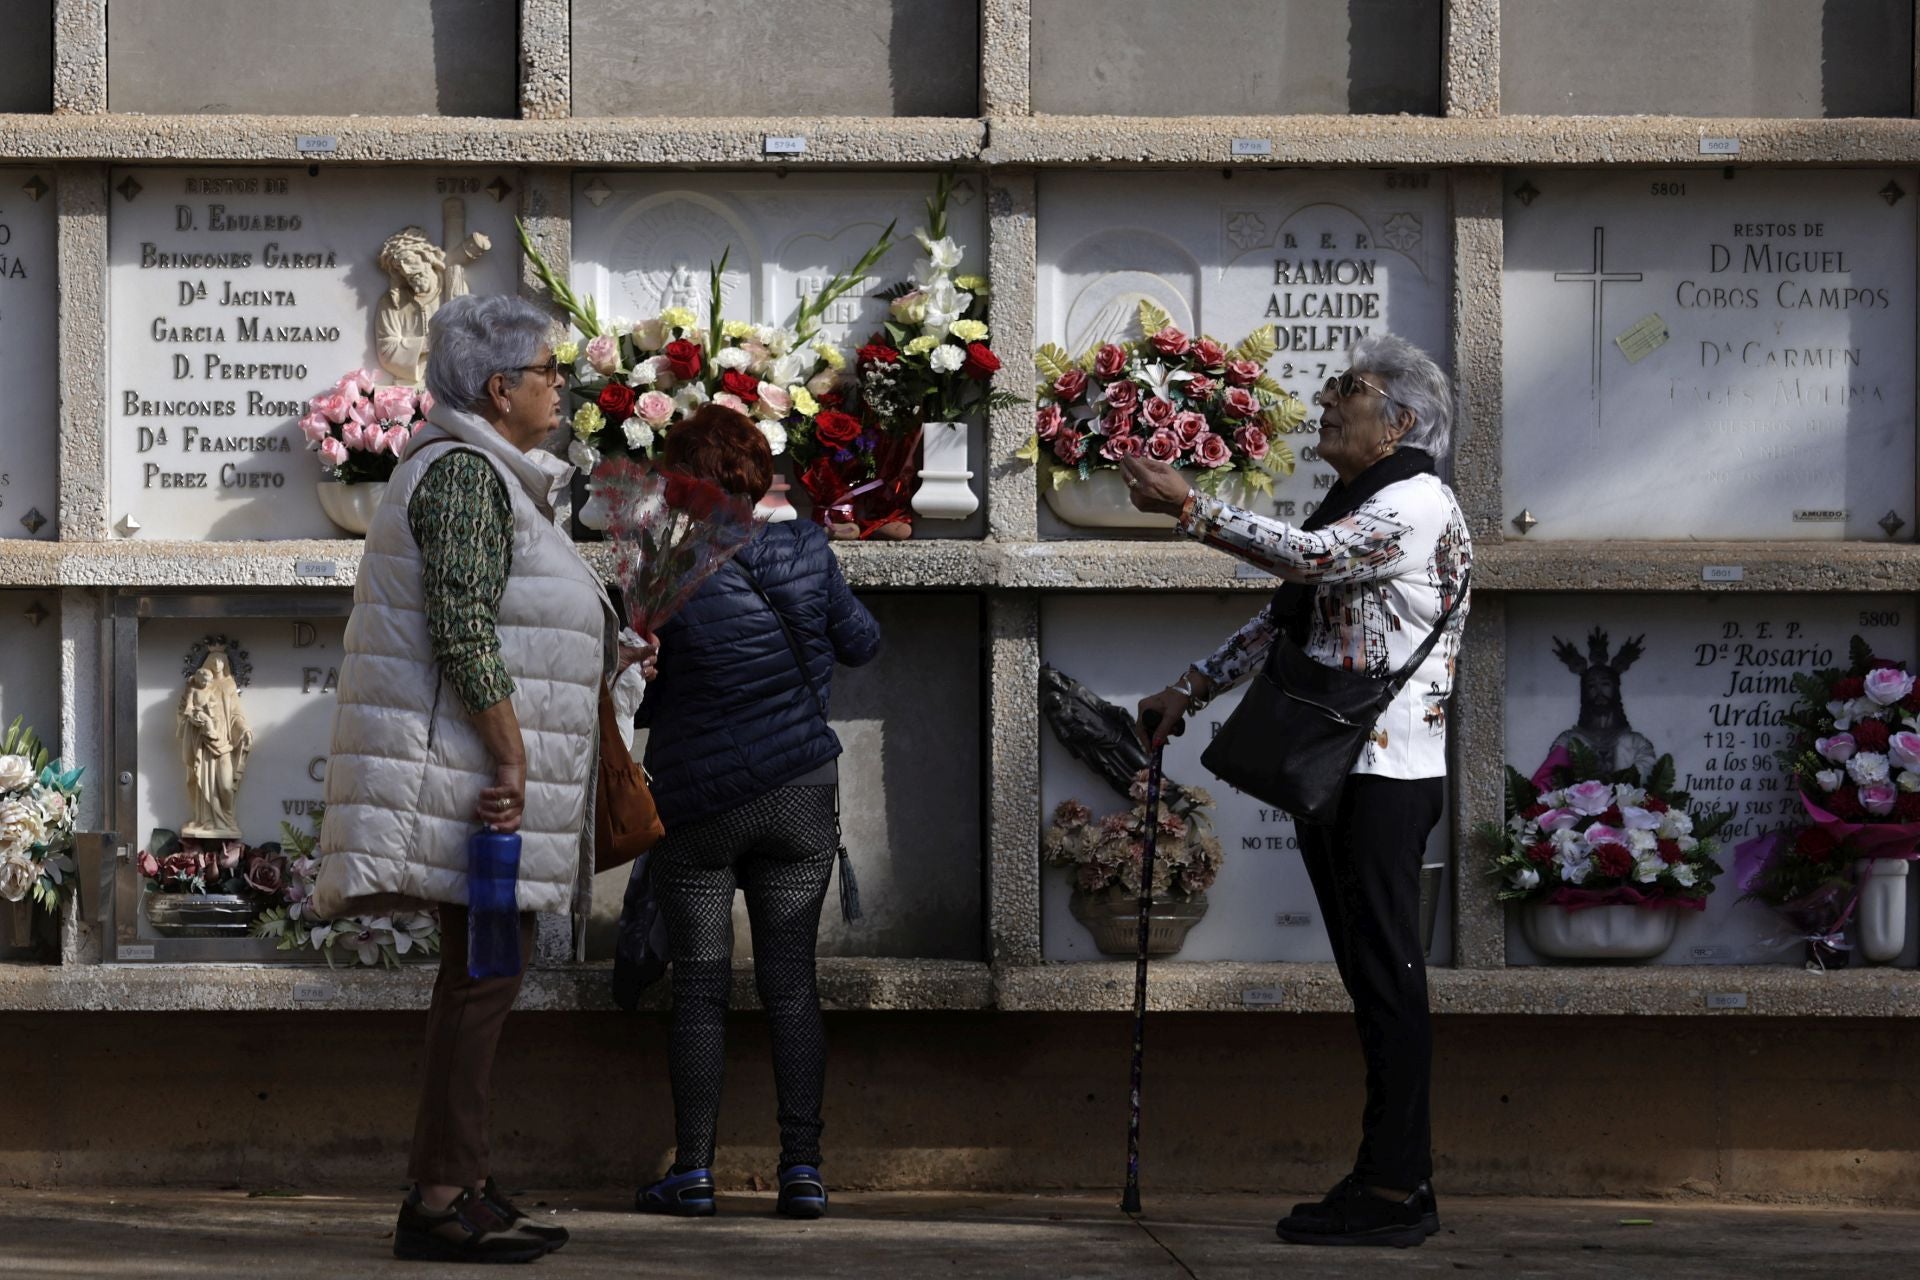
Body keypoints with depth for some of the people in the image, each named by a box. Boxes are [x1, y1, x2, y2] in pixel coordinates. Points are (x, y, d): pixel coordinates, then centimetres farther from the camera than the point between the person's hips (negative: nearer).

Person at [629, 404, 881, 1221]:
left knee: (699, 987, 4)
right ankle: (802, 1169, 0)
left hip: (698, 802, -2)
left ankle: (692, 1171, 3)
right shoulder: (806, 553, -3)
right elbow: (860, 643, 12)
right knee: (791, 982, 4)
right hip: (801, 792, 2)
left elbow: (641, 699, -2)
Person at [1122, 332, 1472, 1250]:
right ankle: (1400, 1179, 11)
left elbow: (1307, 556, -22)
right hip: (1332, 774, 9)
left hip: (1383, 776, -9)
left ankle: (1393, 1189, -8)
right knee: (1371, 978, 9)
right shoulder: (1352, 505, 21)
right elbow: (1284, 619, 27)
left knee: (1387, 977, -8)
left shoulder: (1417, 504, -9)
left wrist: (1187, 506, -19)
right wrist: (1190, 691, 21)